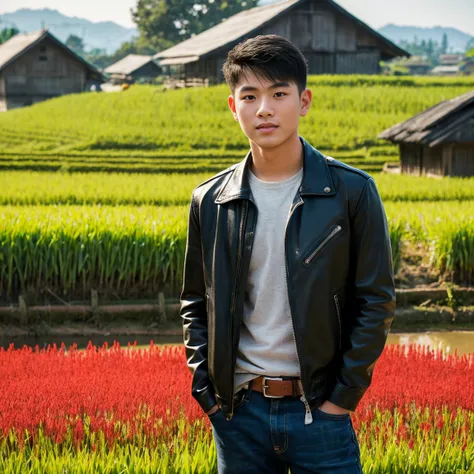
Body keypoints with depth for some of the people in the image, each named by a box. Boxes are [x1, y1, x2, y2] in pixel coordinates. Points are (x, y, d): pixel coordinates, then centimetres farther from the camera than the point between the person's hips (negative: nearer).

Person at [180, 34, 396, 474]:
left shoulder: (352, 191, -4)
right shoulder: (210, 200, 4)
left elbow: (376, 303, -2)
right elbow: (195, 305, 12)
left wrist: (343, 397, -6)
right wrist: (206, 389, 2)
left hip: (319, 410, -2)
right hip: (238, 412, 2)